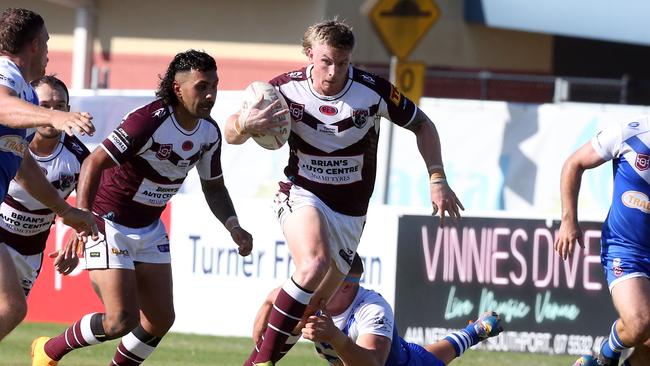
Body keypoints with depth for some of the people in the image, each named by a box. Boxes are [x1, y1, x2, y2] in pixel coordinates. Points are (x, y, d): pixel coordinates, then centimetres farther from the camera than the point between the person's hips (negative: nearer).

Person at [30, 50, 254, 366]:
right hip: (109, 225, -8)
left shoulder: (209, 132, -2)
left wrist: (233, 227, -3)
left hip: (150, 229, 8)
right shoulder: (149, 121, -26)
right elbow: (94, 163, -27)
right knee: (122, 321, -15)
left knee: (161, 319, 3)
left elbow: (213, 186, 14)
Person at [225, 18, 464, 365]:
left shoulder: (374, 91, -16)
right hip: (301, 194, -2)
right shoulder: (287, 88, -14)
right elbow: (231, 134, -6)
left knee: (316, 303, 2)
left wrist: (437, 180, -7)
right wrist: (246, 124, -30)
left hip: (349, 211, 2)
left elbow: (422, 125, 1)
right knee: (314, 264, -32)